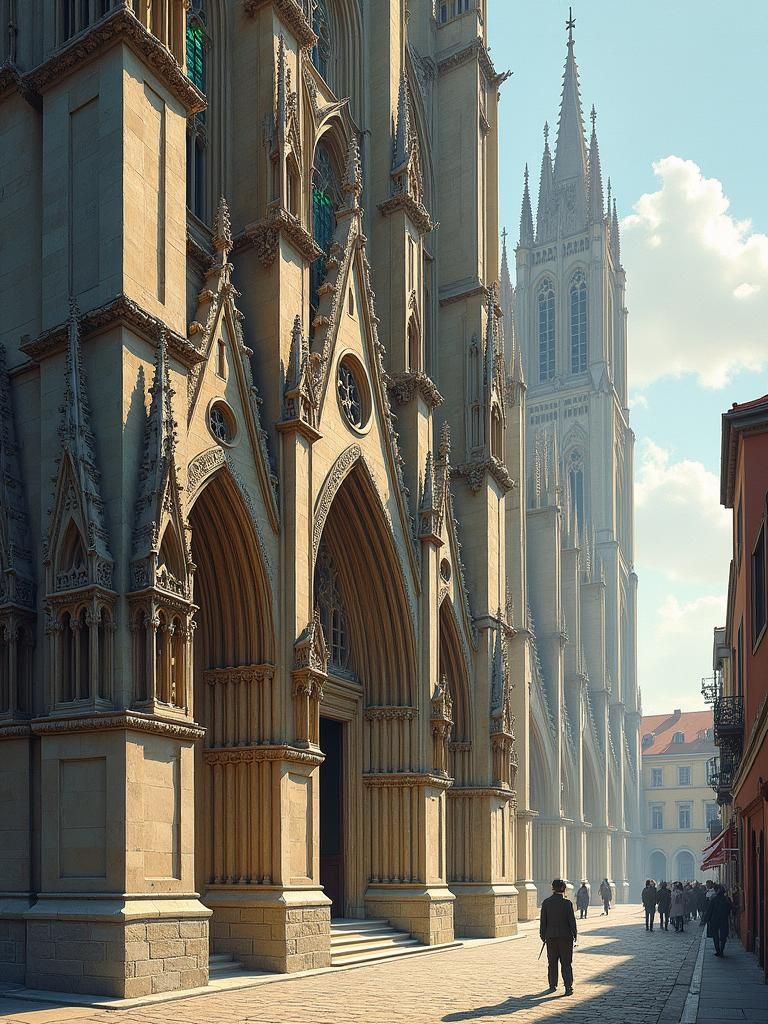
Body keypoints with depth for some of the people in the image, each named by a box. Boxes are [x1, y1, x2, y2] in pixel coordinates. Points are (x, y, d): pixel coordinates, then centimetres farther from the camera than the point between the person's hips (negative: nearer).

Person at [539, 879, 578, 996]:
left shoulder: (546, 902, -2)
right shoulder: (567, 903, -10)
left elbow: (543, 920, 1)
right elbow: (572, 920, -7)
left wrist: (542, 935, 10)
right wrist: (574, 934, 4)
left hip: (551, 937, 2)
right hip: (565, 937, -2)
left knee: (552, 963, 14)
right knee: (566, 963, 2)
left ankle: (553, 985, 19)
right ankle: (568, 987, -6)